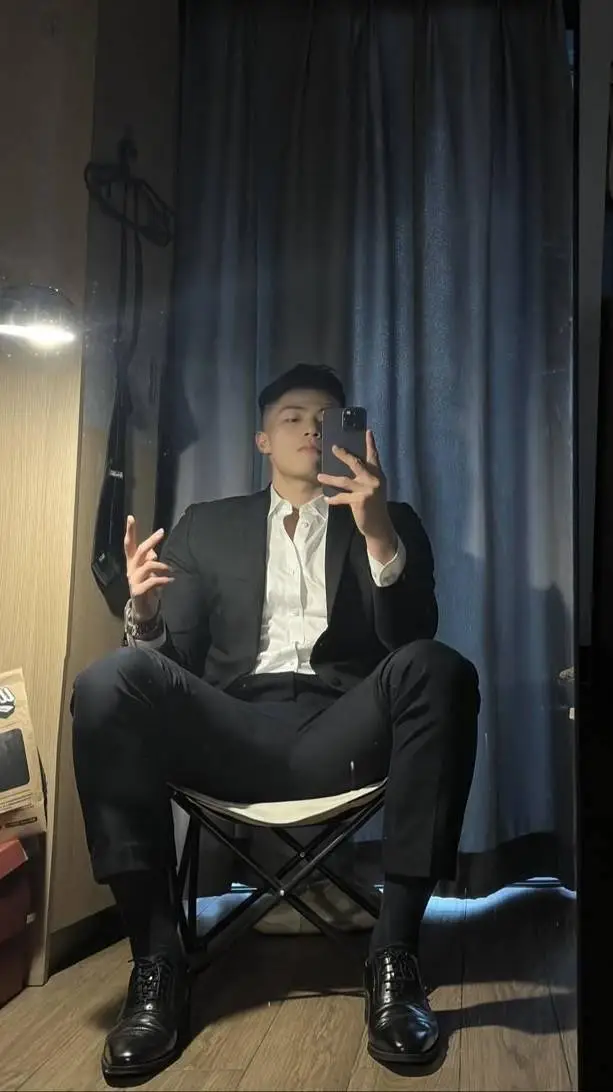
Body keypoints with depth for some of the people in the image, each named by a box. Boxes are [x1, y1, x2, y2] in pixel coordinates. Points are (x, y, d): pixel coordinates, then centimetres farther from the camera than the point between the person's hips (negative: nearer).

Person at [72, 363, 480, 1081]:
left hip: (338, 733, 0)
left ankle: (394, 953, -23)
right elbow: (174, 654, 11)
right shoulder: (207, 525, 20)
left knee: (435, 670, -31)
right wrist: (143, 614, -13)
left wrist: (378, 534, -16)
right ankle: (155, 958, -19)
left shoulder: (391, 523, 17)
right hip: (233, 731, 1)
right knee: (112, 678, -27)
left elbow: (412, 638, 0)